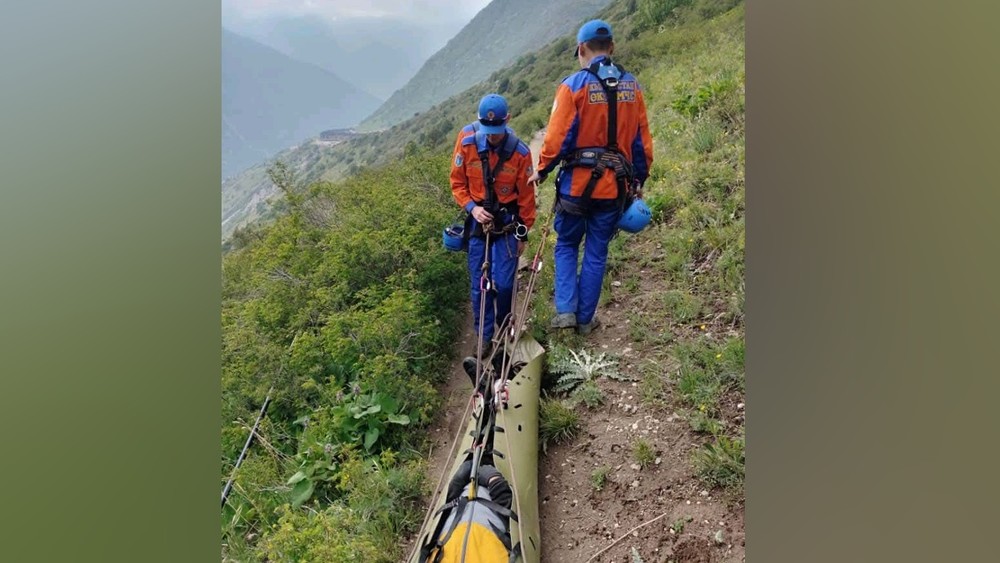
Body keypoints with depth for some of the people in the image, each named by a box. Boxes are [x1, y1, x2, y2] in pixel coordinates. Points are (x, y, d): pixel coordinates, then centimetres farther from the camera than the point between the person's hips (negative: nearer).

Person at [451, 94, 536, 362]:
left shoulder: (520, 151, -12)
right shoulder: (466, 142, -9)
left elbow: (526, 195, -2)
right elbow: (457, 182, 3)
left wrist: (523, 233, 2)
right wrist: (471, 207, -14)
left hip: (507, 221, -1)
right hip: (478, 219, 2)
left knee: (503, 283, -6)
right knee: (479, 284, 3)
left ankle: (505, 328, 24)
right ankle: (484, 336, 19)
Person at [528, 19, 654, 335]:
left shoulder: (574, 85, -8)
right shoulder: (631, 86, 5)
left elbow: (558, 136, -12)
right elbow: (642, 140, 8)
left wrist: (542, 171, 3)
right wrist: (639, 181, 18)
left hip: (577, 183, -3)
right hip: (615, 187, 3)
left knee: (566, 246, 16)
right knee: (597, 254, 12)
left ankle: (566, 311, 5)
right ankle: (585, 319, 20)